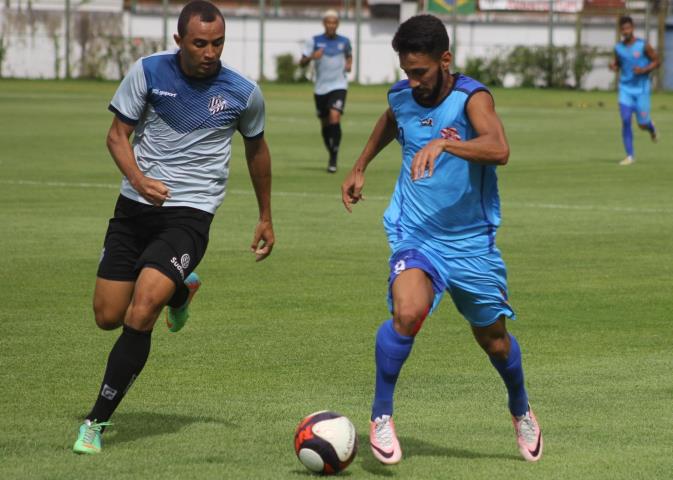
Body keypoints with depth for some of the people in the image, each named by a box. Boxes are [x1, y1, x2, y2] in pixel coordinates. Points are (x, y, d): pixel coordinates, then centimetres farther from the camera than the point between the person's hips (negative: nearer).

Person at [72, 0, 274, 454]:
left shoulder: (244, 93, -5)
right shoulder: (148, 72, -6)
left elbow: (257, 149, 14)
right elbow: (119, 133, 1)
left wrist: (266, 217, 22)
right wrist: (138, 180, -20)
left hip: (190, 213, -3)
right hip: (136, 205, 3)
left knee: (141, 311, -22)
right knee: (108, 316, 6)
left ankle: (97, 421, -13)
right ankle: (179, 290, 39)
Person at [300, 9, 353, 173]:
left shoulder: (344, 41, 5)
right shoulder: (315, 41, 1)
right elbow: (302, 63, -3)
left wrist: (349, 64, 6)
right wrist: (311, 57, -23)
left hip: (338, 86, -1)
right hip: (321, 88, 1)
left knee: (335, 118, -20)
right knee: (325, 124, 8)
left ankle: (333, 160, -17)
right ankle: (331, 155, 30)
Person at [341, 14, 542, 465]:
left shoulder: (472, 97, -17)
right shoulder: (401, 98, -2)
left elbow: (499, 149, -38)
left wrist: (442, 143, -51)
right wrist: (359, 168, 30)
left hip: (473, 242, -1)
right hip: (416, 236, 1)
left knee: (494, 340, 13)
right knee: (407, 312, -29)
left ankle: (522, 411, 45)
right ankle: (381, 415, -12)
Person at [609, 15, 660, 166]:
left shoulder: (643, 46, -8)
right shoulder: (618, 48, 2)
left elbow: (656, 61, -1)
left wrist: (644, 70, -18)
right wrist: (613, 66, -6)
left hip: (641, 89, -2)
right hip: (625, 89, 2)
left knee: (642, 124, 0)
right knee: (625, 121, -11)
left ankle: (651, 128, 40)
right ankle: (630, 156, -4)